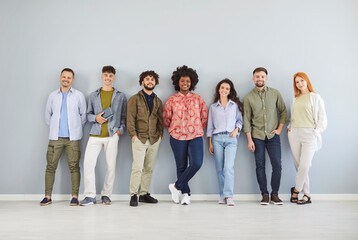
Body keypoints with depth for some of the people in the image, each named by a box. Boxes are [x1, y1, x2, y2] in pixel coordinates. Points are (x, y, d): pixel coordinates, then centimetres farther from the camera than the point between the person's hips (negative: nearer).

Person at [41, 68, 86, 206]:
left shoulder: (78, 95, 5)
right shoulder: (53, 95, 11)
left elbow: (83, 115, 9)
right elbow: (47, 115, 18)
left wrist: (76, 128, 7)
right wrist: (54, 127, 12)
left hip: (73, 138, -2)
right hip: (55, 137, 2)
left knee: (74, 167, -3)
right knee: (50, 166, 1)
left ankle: (75, 197, 4)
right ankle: (47, 197, 10)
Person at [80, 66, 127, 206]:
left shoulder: (120, 96, 11)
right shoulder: (93, 96, 15)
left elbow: (124, 116, 11)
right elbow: (88, 114, 17)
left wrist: (120, 129, -4)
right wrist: (95, 118, -5)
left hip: (112, 135, -1)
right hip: (95, 135, 1)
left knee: (111, 165, 0)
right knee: (88, 163, -8)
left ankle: (106, 195, 14)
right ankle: (90, 196, 2)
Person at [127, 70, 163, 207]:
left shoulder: (157, 101, 15)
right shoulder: (135, 99, 2)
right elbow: (130, 118, -3)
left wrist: (160, 133, 7)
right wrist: (133, 134, -10)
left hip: (154, 140, 4)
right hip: (139, 138, -4)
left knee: (149, 168, 7)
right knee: (138, 167, -10)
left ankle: (144, 194, 17)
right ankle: (133, 195, -1)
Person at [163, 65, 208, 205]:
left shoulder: (198, 99, 8)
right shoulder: (171, 100, 5)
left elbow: (204, 117, 13)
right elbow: (166, 119, 12)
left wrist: (196, 129, 12)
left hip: (195, 136, 0)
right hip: (177, 137, 0)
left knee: (197, 163, -16)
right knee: (181, 166, 4)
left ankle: (176, 186, 1)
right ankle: (185, 193, 19)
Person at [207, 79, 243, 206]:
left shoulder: (235, 105, 13)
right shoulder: (213, 107, 15)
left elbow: (239, 119, 16)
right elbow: (210, 125, 14)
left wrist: (236, 129, -5)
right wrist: (210, 143, 8)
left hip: (231, 138, -2)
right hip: (217, 138, 2)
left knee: (228, 167, -16)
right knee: (219, 168, 0)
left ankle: (229, 196, -18)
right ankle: (223, 196, 7)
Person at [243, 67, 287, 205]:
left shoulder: (275, 94, 5)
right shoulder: (248, 98, 2)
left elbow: (283, 111, 12)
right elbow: (246, 119, 1)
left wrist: (280, 128, 1)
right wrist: (249, 139, -4)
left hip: (273, 135, 1)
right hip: (257, 136, 0)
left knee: (277, 165, -4)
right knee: (260, 166, 1)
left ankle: (275, 194, 10)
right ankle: (264, 194, 12)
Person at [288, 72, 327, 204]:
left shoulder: (315, 97, 4)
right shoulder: (295, 99, 17)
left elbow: (322, 118, 3)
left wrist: (315, 132, -5)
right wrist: (289, 127, 8)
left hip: (309, 134, -4)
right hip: (294, 134, 4)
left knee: (304, 165, -14)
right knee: (298, 166, 2)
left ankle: (296, 189, 6)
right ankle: (307, 195, 10)